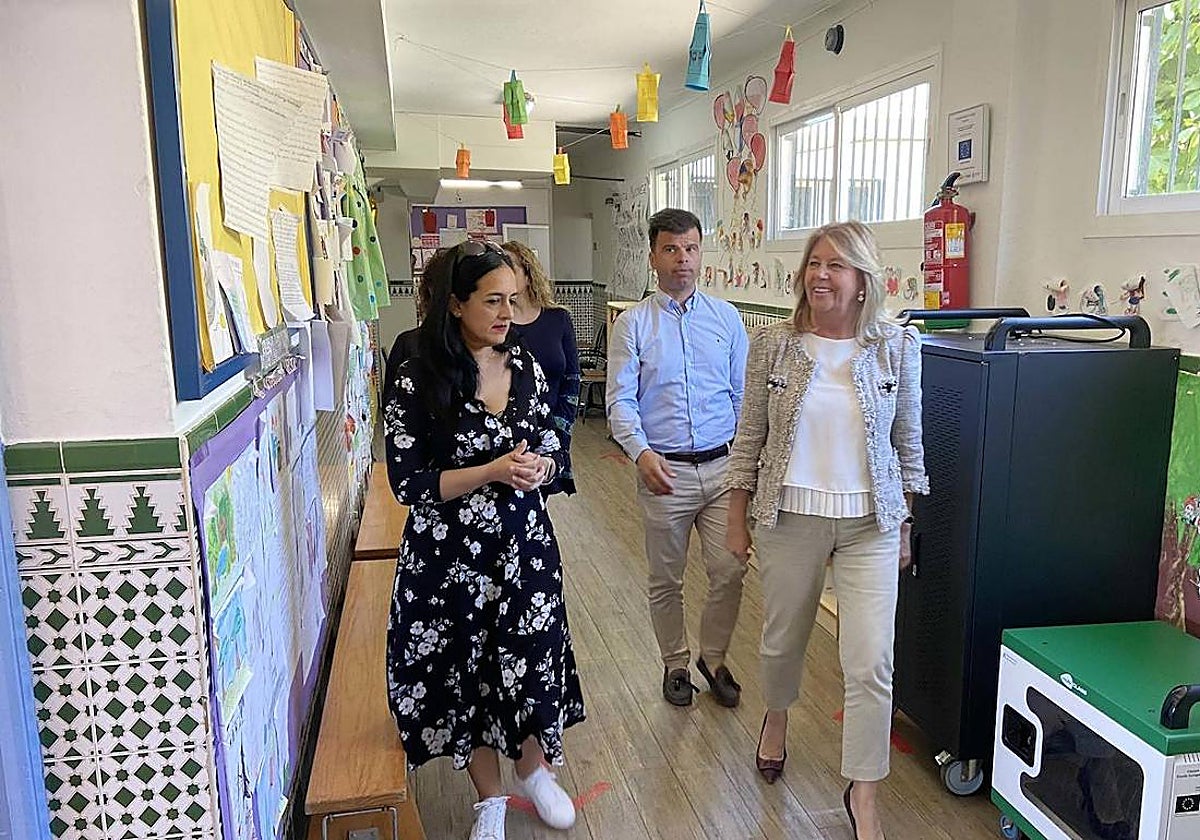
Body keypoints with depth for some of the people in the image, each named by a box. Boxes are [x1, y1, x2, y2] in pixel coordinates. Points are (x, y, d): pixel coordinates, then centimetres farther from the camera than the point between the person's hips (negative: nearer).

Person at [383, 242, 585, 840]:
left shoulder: (525, 367, 0)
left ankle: (533, 770, 42)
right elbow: (408, 484, -13)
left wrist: (539, 468, -13)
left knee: (532, 661, 13)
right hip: (450, 555, -3)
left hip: (525, 543, 3)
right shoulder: (416, 384, -13)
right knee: (465, 671, 12)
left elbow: (551, 449, 10)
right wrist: (492, 472, -22)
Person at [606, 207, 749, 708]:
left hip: (723, 466, 2)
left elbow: (743, 394, 9)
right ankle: (675, 664, 33)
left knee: (730, 572, 3)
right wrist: (641, 452, -24)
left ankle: (714, 658, 28)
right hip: (664, 471, -2)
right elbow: (620, 400, -7)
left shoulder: (726, 318, 7)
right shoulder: (633, 324, -1)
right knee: (666, 580, 12)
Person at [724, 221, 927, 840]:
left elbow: (908, 443, 4)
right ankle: (776, 720, 51)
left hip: (870, 524, 0)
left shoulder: (897, 347, -4)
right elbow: (750, 436, 0)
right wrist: (737, 519, 3)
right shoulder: (773, 344, -5)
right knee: (783, 639, 18)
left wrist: (904, 525, 6)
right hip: (789, 517, 1)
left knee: (871, 663, -2)